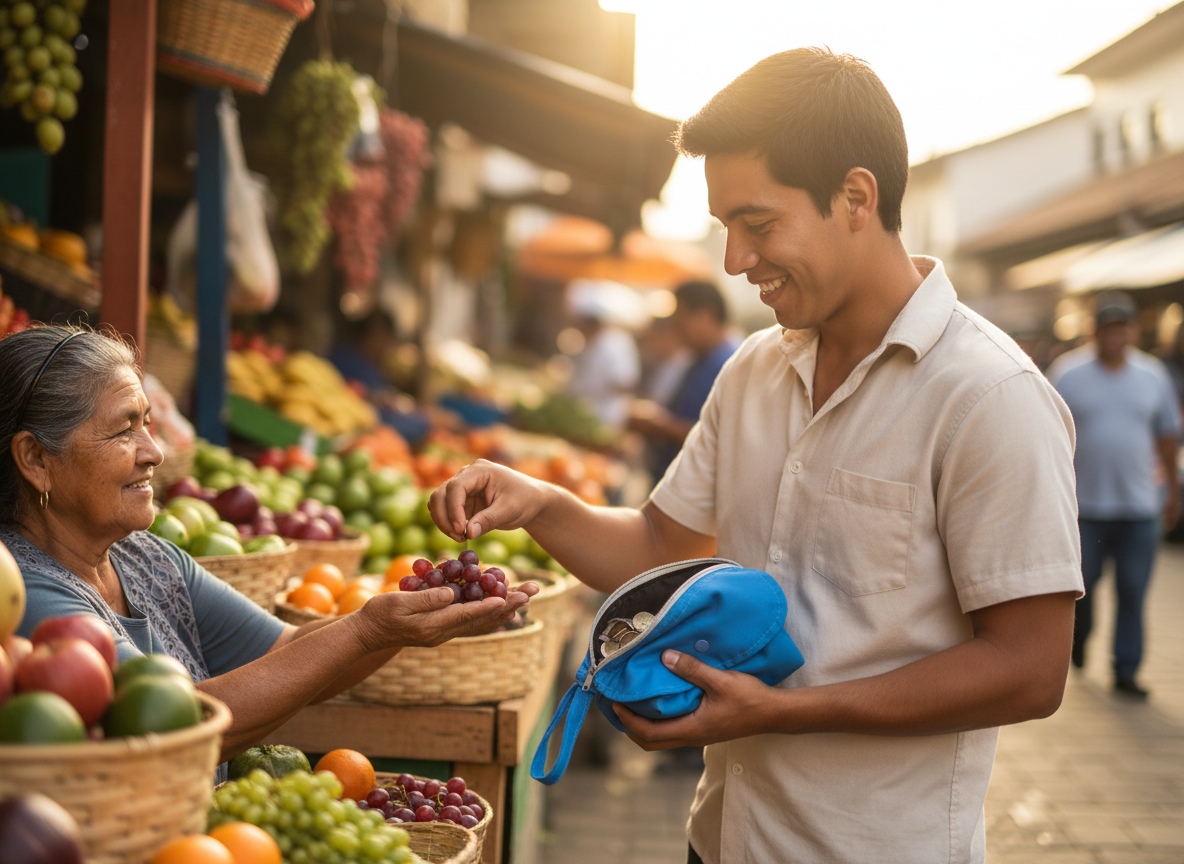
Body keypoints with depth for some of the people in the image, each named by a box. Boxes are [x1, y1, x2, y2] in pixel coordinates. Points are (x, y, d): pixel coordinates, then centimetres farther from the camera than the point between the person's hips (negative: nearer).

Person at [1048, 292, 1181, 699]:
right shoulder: (1068, 373, -2)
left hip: (1139, 508, 2)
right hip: (1084, 506, -2)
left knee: (1133, 592, -1)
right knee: (1081, 583, 6)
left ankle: (1126, 671, 8)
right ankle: (1078, 638, 36)